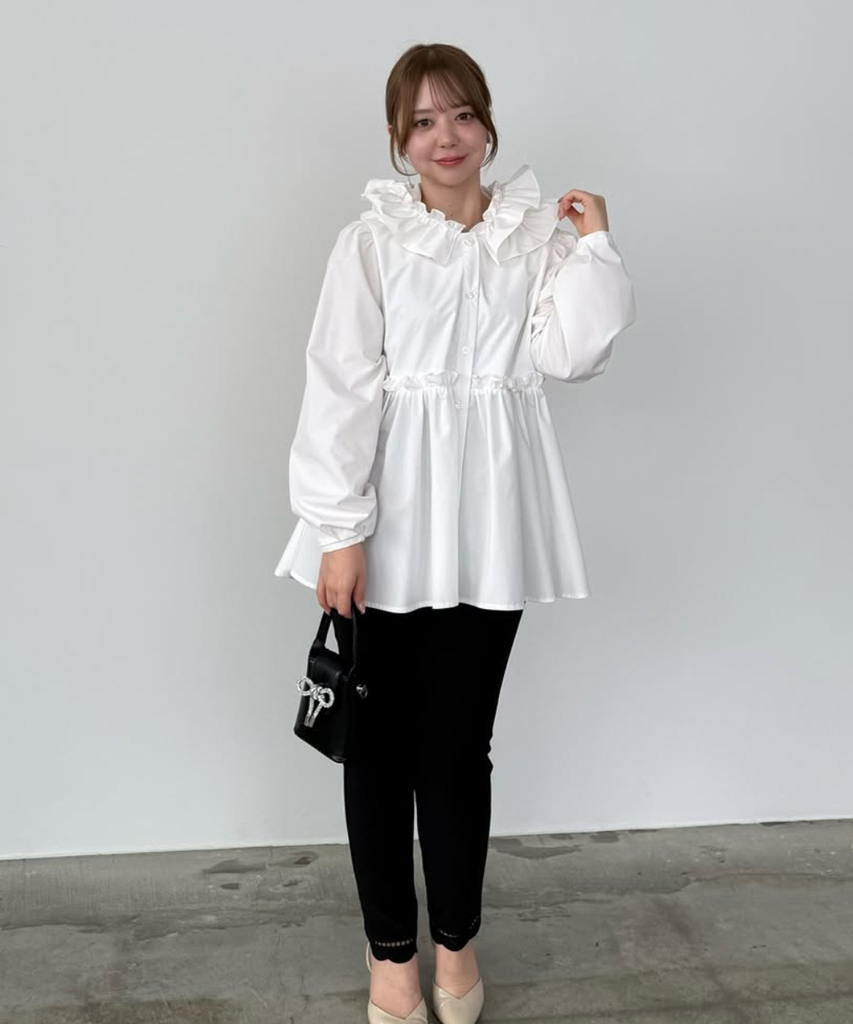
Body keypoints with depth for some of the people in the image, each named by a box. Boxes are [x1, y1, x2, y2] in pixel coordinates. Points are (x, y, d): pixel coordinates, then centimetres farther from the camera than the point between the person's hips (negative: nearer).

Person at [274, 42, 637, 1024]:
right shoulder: (371, 238, 0)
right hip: (389, 526, -1)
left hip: (489, 525, 2)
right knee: (381, 742, 7)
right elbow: (339, 386, -6)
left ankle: (456, 939, 31)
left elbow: (569, 355, -3)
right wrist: (339, 529, -12)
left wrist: (594, 245, -4)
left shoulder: (538, 232, 9)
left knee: (461, 742, 9)